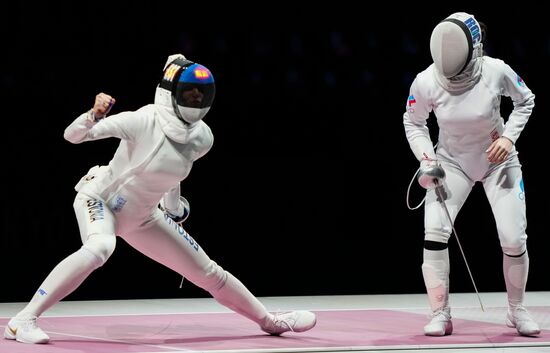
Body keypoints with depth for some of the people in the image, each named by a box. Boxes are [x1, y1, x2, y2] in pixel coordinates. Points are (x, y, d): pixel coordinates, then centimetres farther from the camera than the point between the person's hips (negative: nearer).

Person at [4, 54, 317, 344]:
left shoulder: (202, 138, -13)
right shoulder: (144, 122, -30)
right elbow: (72, 136, -30)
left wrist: (173, 202, 24)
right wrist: (96, 115, -49)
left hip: (141, 218, 6)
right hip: (99, 198, -6)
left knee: (209, 274, 9)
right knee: (101, 247, -40)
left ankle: (271, 321, 32)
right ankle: (23, 321, -37)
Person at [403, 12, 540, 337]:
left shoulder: (496, 71, -25)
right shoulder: (427, 82, -23)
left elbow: (525, 101, -4)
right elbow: (414, 122, -3)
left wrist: (509, 137, -17)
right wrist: (427, 160, -17)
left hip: (498, 161, 0)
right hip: (452, 162, 1)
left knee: (514, 240, -7)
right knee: (435, 233, -18)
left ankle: (517, 310, 19)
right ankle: (441, 314, -3)